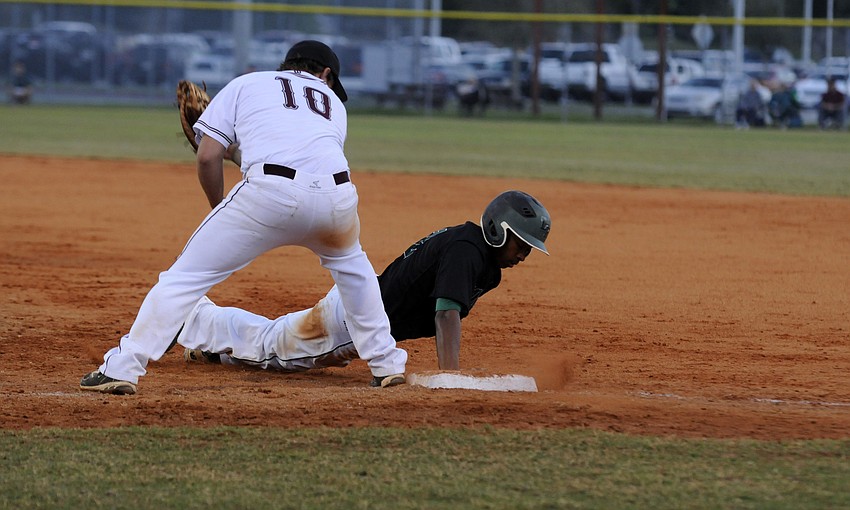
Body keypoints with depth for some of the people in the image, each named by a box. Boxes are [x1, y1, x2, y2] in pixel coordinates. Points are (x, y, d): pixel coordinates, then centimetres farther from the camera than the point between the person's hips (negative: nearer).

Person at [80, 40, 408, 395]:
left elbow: (207, 156, 15)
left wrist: (219, 210, 28)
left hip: (271, 192, -3)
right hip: (336, 195, 3)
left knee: (188, 274, 3)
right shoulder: (333, 101, 35)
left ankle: (123, 367, -6)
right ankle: (386, 362, 33)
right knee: (350, 264, 36)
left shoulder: (246, 84, 25)